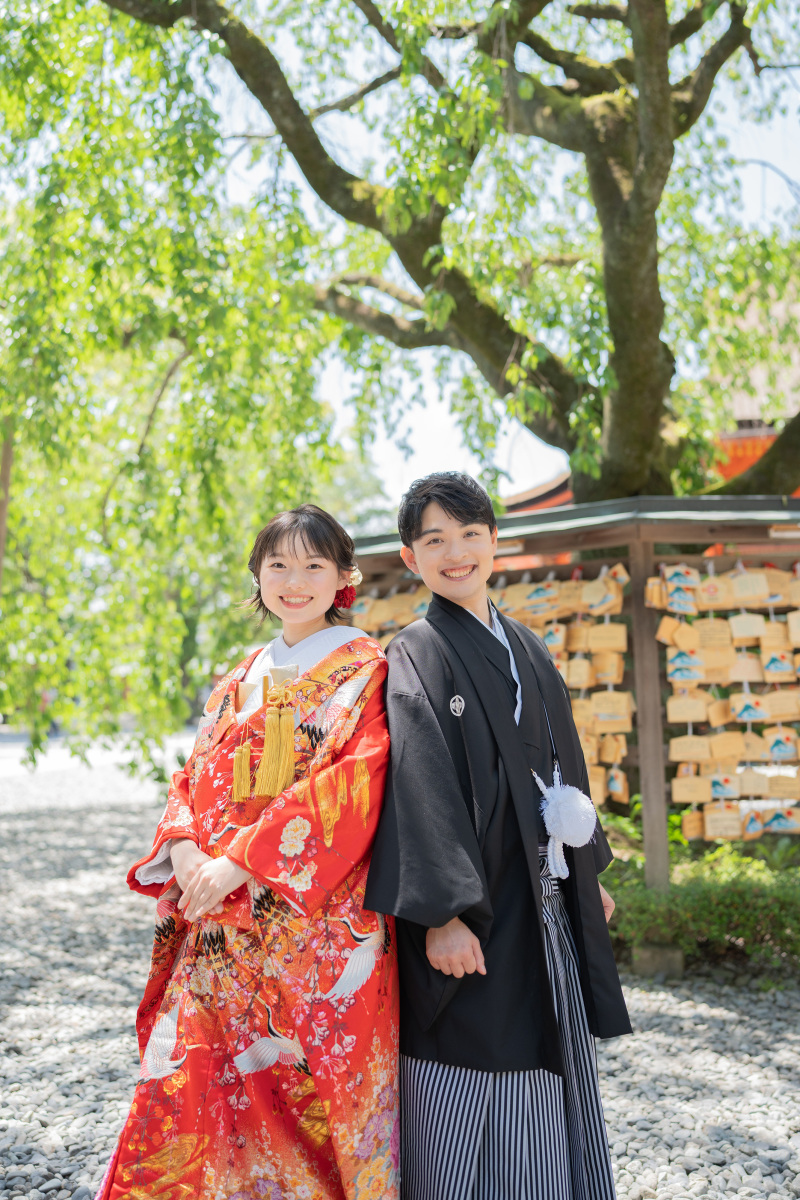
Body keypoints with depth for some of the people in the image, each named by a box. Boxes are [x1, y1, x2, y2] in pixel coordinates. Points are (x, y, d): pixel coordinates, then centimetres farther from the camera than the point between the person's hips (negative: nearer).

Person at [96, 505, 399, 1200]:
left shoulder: (364, 669, 1)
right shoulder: (242, 681, 20)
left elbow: (357, 778, -12)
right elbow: (195, 778, 16)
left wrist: (240, 859, -17)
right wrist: (183, 848, -7)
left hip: (318, 915, -5)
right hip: (222, 922, 5)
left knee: (317, 1086, -5)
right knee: (181, 1084, -3)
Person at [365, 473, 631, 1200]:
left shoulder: (526, 650, 14)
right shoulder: (415, 658, -8)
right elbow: (419, 787, -17)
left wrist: (589, 873, 18)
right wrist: (443, 913, -25)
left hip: (546, 905, 7)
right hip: (479, 919, -7)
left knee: (549, 1082, 14)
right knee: (468, 1112, -2)